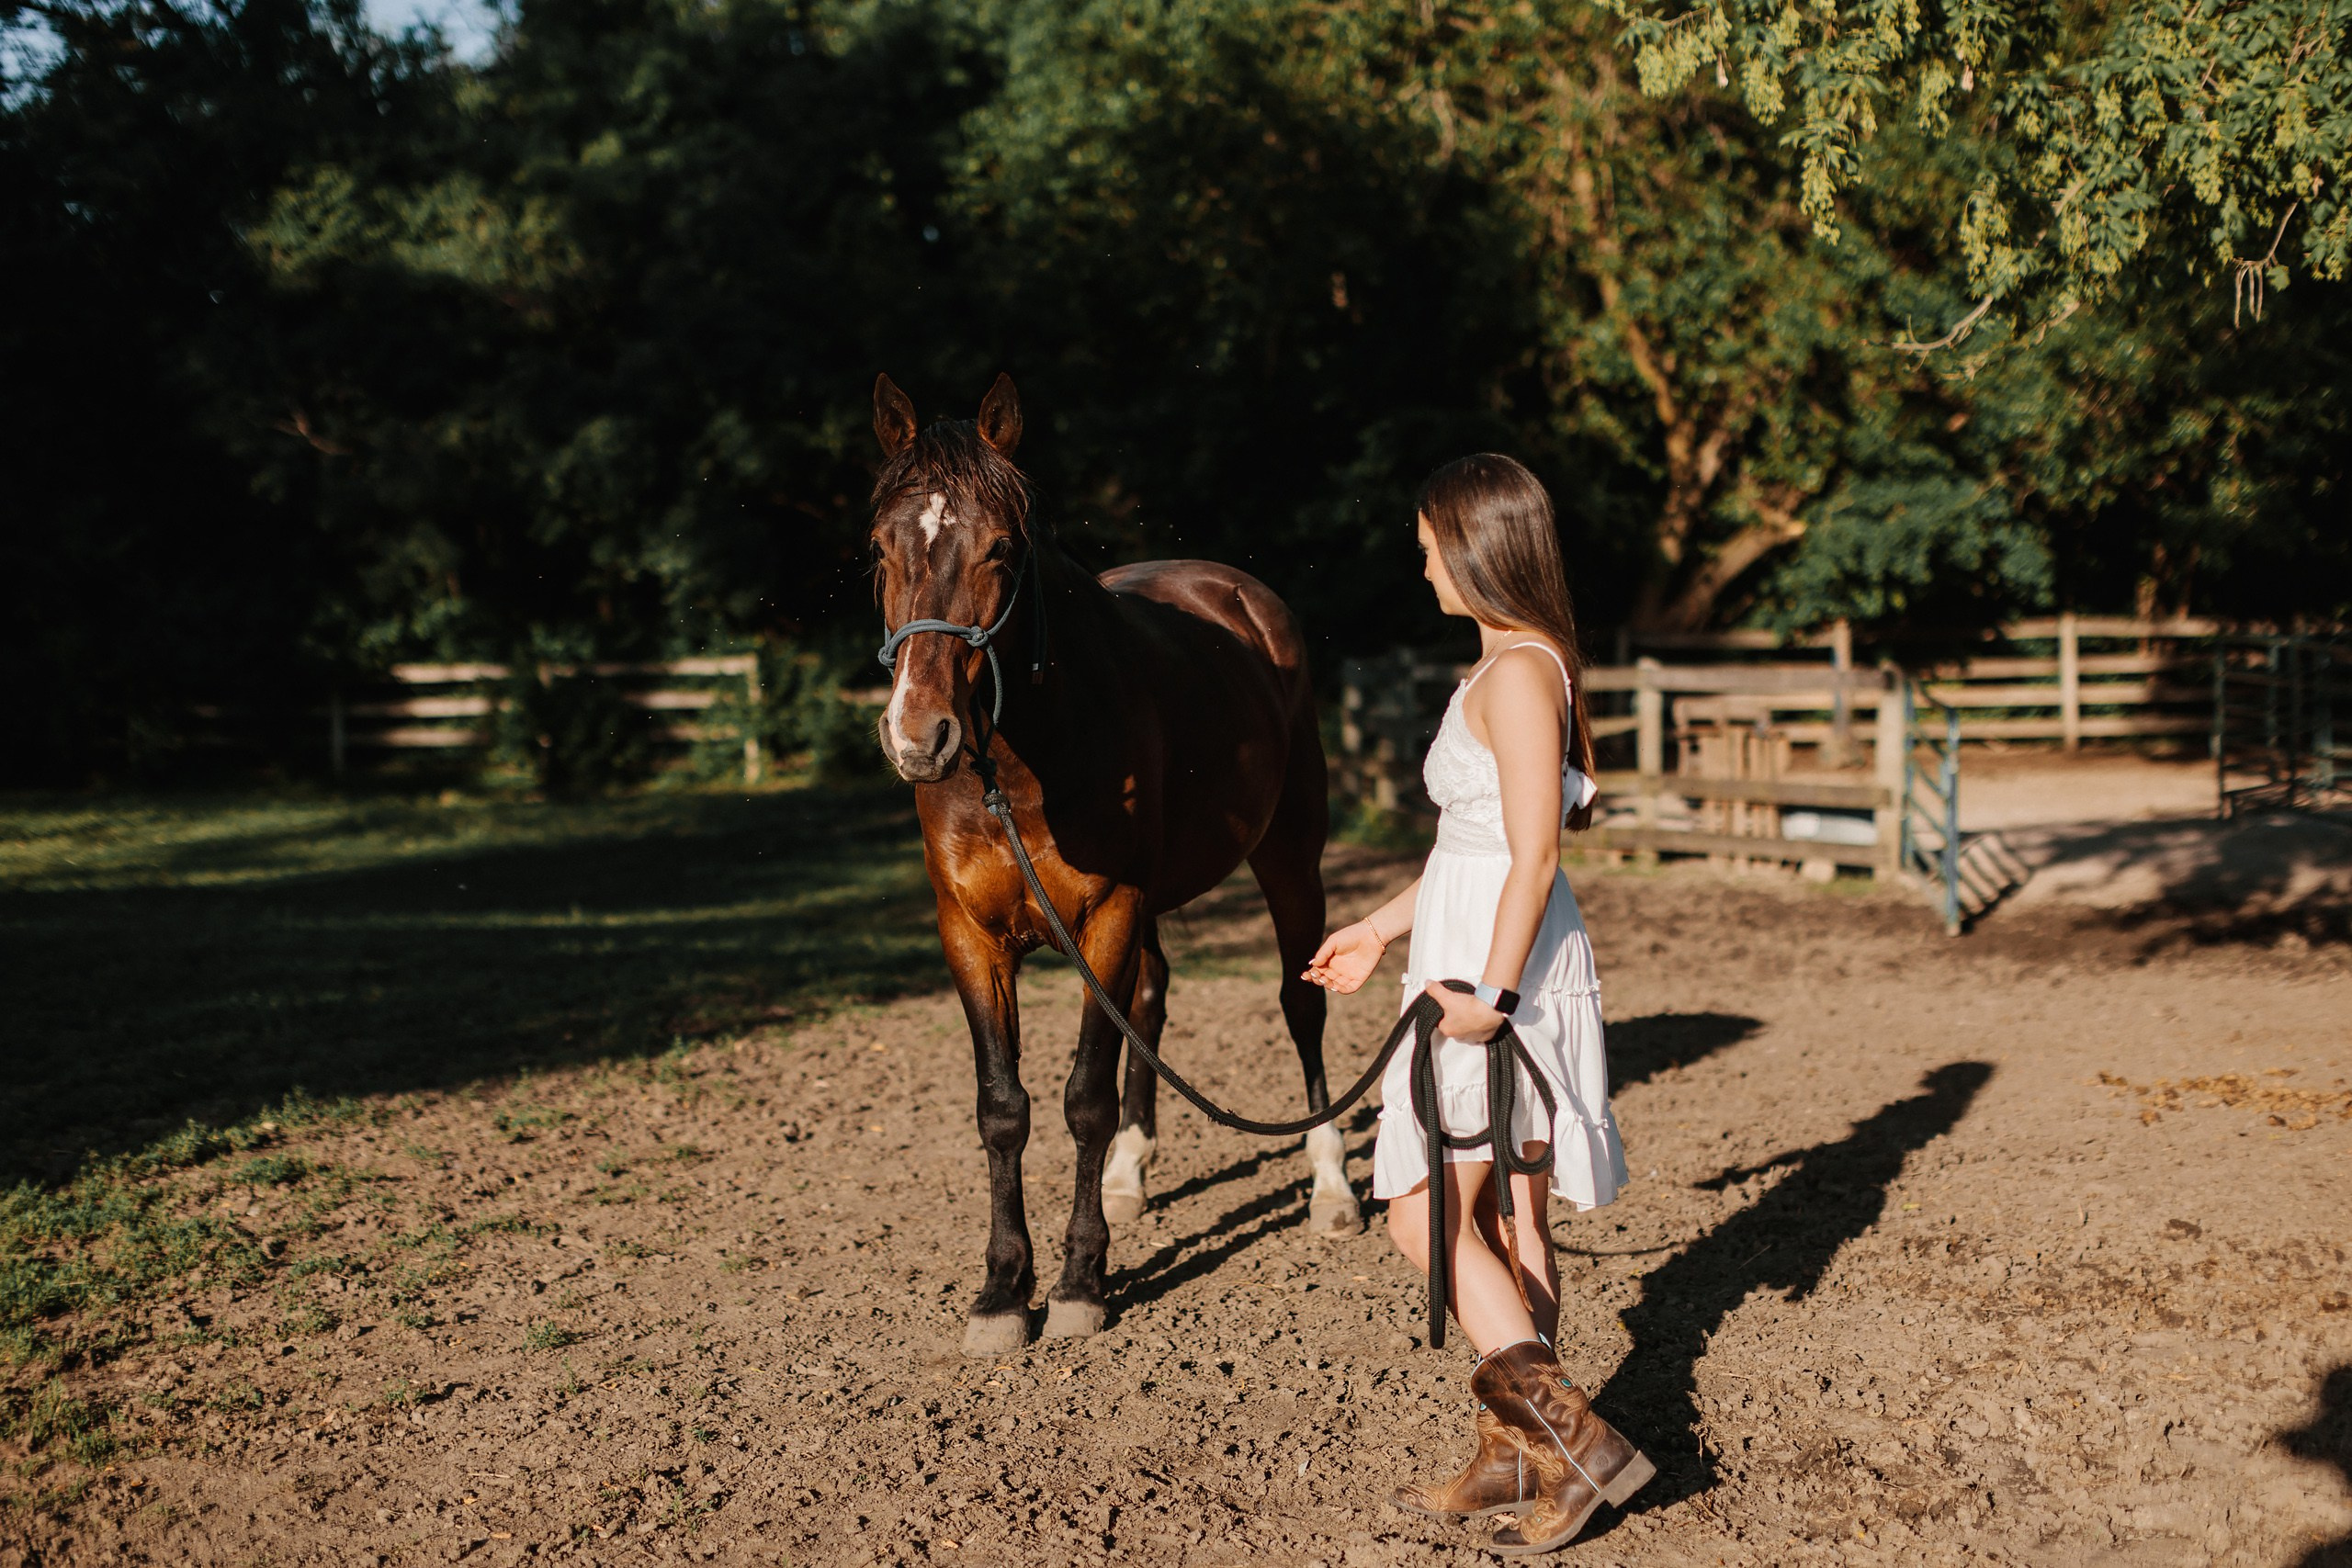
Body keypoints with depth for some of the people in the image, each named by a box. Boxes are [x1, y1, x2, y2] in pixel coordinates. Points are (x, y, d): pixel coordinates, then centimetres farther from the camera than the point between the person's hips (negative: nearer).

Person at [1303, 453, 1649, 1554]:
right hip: (1485, 960, 10)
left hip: (1498, 971, -10)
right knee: (1505, 1223, 14)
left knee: (1427, 1218, -5)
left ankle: (1568, 1434, -5)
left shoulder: (1515, 674, -16)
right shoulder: (1517, 664, 15)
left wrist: (1490, 989, -26)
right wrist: (1384, 928, 26)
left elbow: (1532, 853, -22)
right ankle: (1513, 1458, 21)